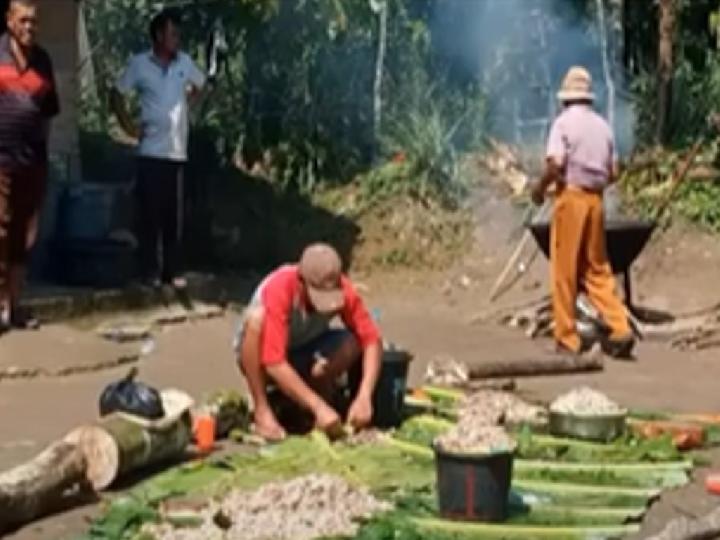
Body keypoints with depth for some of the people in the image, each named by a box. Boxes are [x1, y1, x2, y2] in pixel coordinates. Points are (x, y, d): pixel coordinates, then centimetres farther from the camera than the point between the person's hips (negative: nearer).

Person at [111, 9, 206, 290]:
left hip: (178, 151, 3)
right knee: (150, 212, -2)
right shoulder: (139, 64, -2)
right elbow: (117, 94, 6)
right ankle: (150, 271, 4)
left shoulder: (185, 62, 7)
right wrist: (128, 125, -1)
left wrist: (185, 102, 11)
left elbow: (200, 85, 25)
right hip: (151, 151, -3)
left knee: (174, 214, 5)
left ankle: (173, 270, 12)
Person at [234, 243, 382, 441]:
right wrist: (319, 406, -46)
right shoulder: (278, 289, -35)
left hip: (302, 355, 3)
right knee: (257, 317, -35)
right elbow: (275, 364, -41)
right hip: (263, 357, -3)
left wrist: (364, 397, -38)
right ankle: (262, 411, -24)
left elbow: (371, 340, -24)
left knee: (354, 342, -25)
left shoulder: (342, 289, -24)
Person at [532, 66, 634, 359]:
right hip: (596, 199, 5)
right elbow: (613, 173, 10)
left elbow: (555, 164, -17)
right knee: (598, 269, 12)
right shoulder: (603, 125, 10)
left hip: (571, 196, -5)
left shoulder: (564, 122, -6)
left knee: (564, 272, 1)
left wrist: (540, 188, -2)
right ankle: (620, 330, 1)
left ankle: (567, 340, 3)